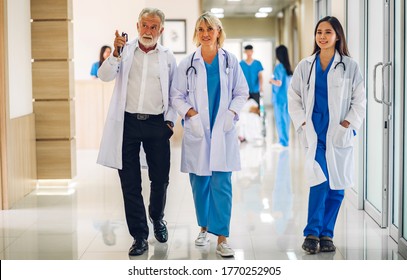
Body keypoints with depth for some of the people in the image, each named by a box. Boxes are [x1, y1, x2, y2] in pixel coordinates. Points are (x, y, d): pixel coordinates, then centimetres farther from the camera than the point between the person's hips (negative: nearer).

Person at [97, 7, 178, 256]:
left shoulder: (168, 58, 6)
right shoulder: (125, 51, 3)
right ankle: (140, 236, 12)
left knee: (160, 179, 9)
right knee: (130, 183, 3)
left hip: (156, 124, 1)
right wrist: (116, 54, -25)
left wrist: (171, 119, 1)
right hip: (127, 123, 0)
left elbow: (174, 93, 11)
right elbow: (105, 76, -10)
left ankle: (157, 218, 37)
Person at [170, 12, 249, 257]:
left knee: (222, 184, -7)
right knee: (199, 183, 9)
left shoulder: (230, 61, 3)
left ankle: (222, 239, -5)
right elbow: (177, 96, 4)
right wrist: (191, 113, -11)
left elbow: (242, 93, 8)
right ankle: (204, 227, 29)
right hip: (197, 131, 1)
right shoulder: (187, 63, 2)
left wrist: (232, 111, -9)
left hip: (223, 131, -1)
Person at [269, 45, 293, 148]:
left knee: (280, 119, 0)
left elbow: (279, 83, -19)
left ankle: (283, 141, 3)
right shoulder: (288, 67, 8)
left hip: (279, 96, -8)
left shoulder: (279, 67, -15)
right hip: (287, 96, 8)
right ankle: (285, 140, 20)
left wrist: (272, 80, 0)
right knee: (285, 118, 13)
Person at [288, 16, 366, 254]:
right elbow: (294, 99, 12)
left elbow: (359, 102, 3)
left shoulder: (350, 67, 2)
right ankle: (312, 233, -3)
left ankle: (327, 234, 17)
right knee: (320, 183, -13)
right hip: (315, 134, 0)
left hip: (339, 135, 0)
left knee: (336, 187, 4)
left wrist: (346, 125, -7)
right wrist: (302, 123, 0)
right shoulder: (305, 66, 7)